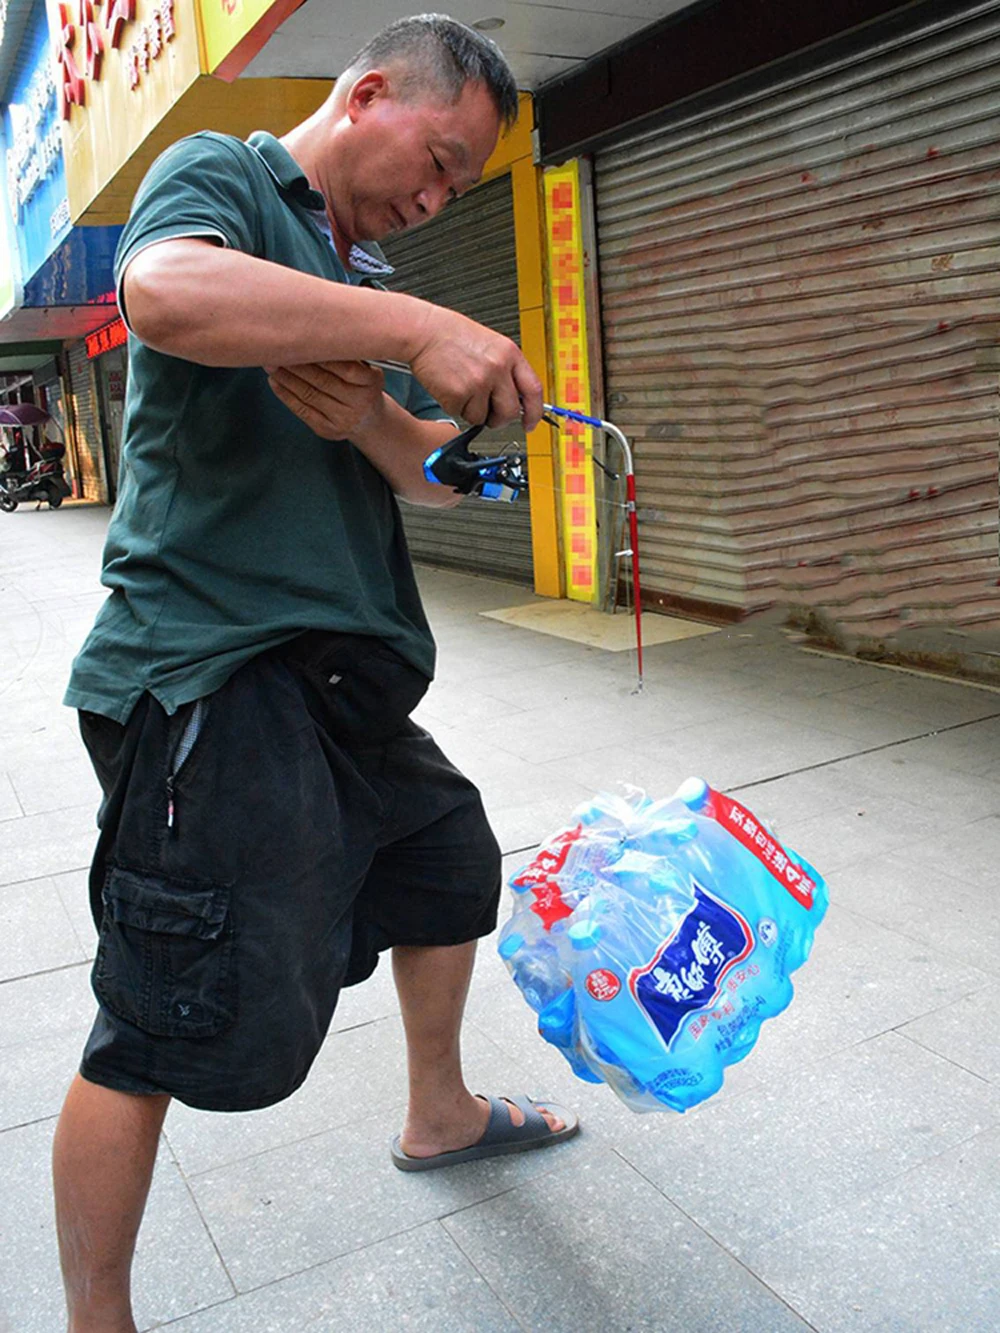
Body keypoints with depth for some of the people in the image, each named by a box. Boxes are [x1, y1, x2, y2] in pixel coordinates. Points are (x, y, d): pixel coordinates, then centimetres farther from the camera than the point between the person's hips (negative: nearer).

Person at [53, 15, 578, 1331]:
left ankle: (439, 1113, 45)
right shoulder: (216, 175, -2)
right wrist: (420, 330, -29)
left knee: (449, 862, 21)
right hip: (211, 667, -9)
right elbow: (165, 290, -28)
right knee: (185, 1020, -6)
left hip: (348, 672, 9)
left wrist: (370, 417, -9)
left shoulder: (369, 277, 20)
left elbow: (438, 477, 12)